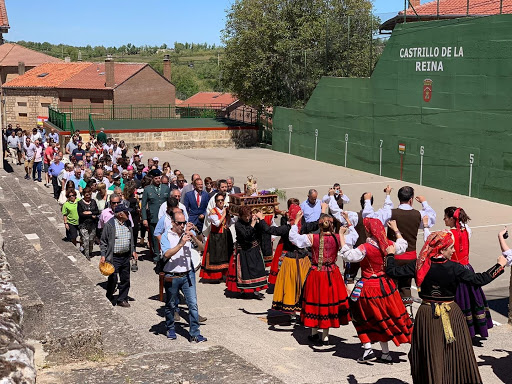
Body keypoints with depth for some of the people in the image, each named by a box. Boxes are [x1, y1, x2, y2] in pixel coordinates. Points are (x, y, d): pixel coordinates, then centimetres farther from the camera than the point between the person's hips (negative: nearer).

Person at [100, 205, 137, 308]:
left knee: (125, 279, 9)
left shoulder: (128, 223, 9)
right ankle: (109, 299, 20)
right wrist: (103, 255, -9)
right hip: (114, 258, -6)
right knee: (113, 279, -1)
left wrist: (133, 251, 13)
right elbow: (103, 242, -4)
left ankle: (122, 299, 22)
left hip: (126, 257, 6)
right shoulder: (109, 224, -10)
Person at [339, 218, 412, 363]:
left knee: (364, 318, 13)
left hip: (368, 287, -5)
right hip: (386, 285, 5)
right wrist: (396, 230, 28)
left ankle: (368, 350, 5)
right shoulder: (388, 245, -3)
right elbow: (402, 247, 16)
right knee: (383, 320, 16)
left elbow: (349, 255, -27)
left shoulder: (365, 248, -21)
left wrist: (341, 236, -21)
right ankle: (385, 354, 22)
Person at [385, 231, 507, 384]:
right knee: (455, 353, 12)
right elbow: (479, 280, -13)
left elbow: (393, 272, -7)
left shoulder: (419, 265, -8)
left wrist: (390, 255, 11)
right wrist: (499, 265, -2)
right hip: (451, 316, -2)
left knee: (429, 355, 14)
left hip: (427, 314, 2)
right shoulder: (454, 268, -15)